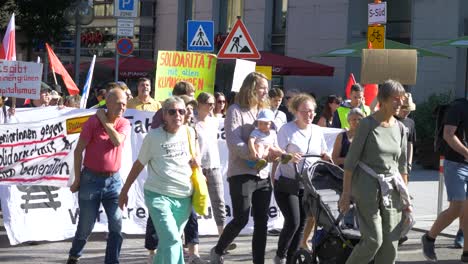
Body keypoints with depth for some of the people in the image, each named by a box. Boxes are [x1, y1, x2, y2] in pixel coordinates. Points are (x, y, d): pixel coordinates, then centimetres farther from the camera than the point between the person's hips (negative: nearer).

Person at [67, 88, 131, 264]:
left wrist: (104, 120, -13)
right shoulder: (93, 121, -7)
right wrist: (77, 179, -5)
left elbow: (117, 141, -18)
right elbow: (78, 150, -5)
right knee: (86, 226, 6)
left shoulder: (124, 124, 3)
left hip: (113, 179, 3)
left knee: (116, 225, -6)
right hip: (91, 178, -3)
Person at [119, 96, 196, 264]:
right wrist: (124, 191, 8)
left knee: (167, 241, 11)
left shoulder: (189, 132, 7)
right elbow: (139, 164, 5)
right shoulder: (153, 136, -3)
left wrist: (196, 161, 3)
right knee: (172, 239, -19)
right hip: (158, 195, -4)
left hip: (184, 197, 4)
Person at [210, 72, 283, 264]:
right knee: (241, 219, -8)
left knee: (262, 221, 4)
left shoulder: (265, 112, 17)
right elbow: (235, 144, -15)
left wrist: (273, 153, -7)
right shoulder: (236, 111, -5)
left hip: (263, 175, 7)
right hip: (242, 174, -7)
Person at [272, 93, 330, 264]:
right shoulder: (287, 130, -7)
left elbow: (323, 154, 20)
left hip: (307, 185, 6)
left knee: (301, 224, 5)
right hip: (286, 183, -6)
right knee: (293, 222, -14)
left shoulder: (317, 131, 10)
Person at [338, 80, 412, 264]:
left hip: (391, 188, 5)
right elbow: (351, 160, -7)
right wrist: (346, 192, -11)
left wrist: (404, 195, 15)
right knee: (373, 240, -11)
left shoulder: (400, 128, 9)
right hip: (367, 186, -5)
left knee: (390, 243, 0)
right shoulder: (367, 124, -7)